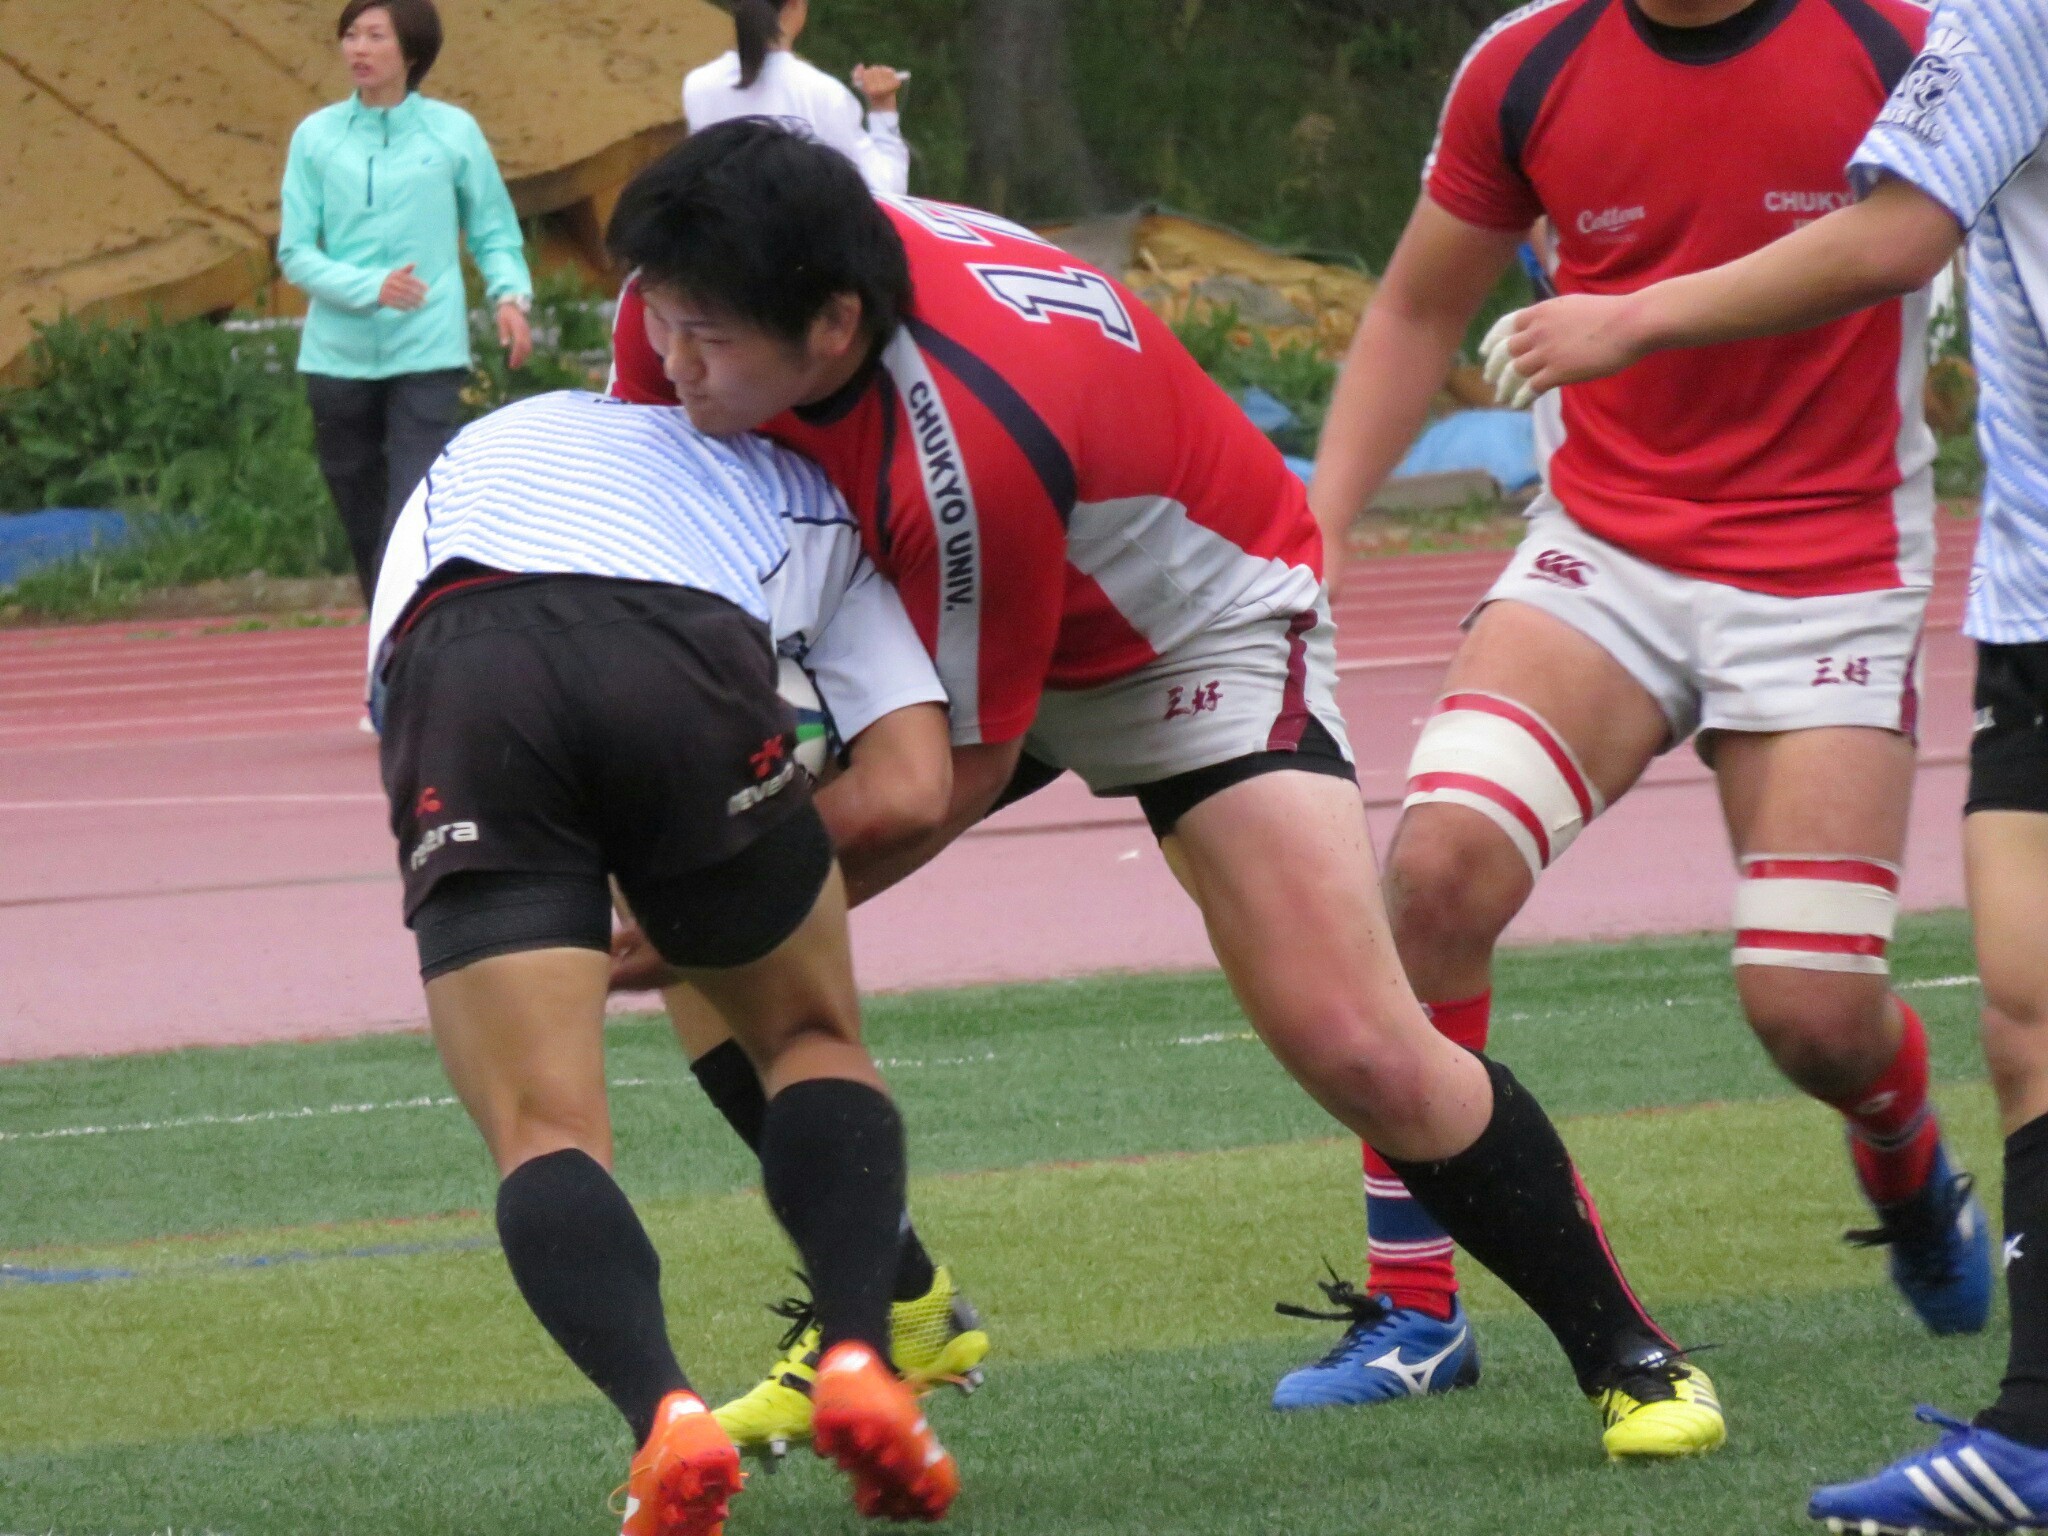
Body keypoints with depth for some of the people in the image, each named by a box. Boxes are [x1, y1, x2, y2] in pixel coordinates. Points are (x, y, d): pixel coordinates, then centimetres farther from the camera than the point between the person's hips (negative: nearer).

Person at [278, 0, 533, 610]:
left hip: (427, 355, -2)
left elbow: (495, 233, 9)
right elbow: (296, 252, 2)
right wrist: (369, 288, -15)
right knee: (365, 531, 10)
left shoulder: (453, 132, 2)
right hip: (339, 355, 2)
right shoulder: (317, 137, 4)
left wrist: (510, 294, -12)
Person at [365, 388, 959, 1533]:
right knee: (815, 1041, 22)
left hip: (452, 671, 1)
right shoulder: (805, 493, 35)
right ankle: (859, 1360, 0)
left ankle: (662, 1412, -24)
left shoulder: (476, 451, 43)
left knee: (542, 1129, 2)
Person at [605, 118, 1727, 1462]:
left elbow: (959, 765, -29)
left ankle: (1627, 1353, 4)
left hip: (1195, 628, -7)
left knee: (1357, 1048, -18)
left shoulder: (970, 443, -42)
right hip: (947, 610, 7)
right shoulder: (692, 312, -24)